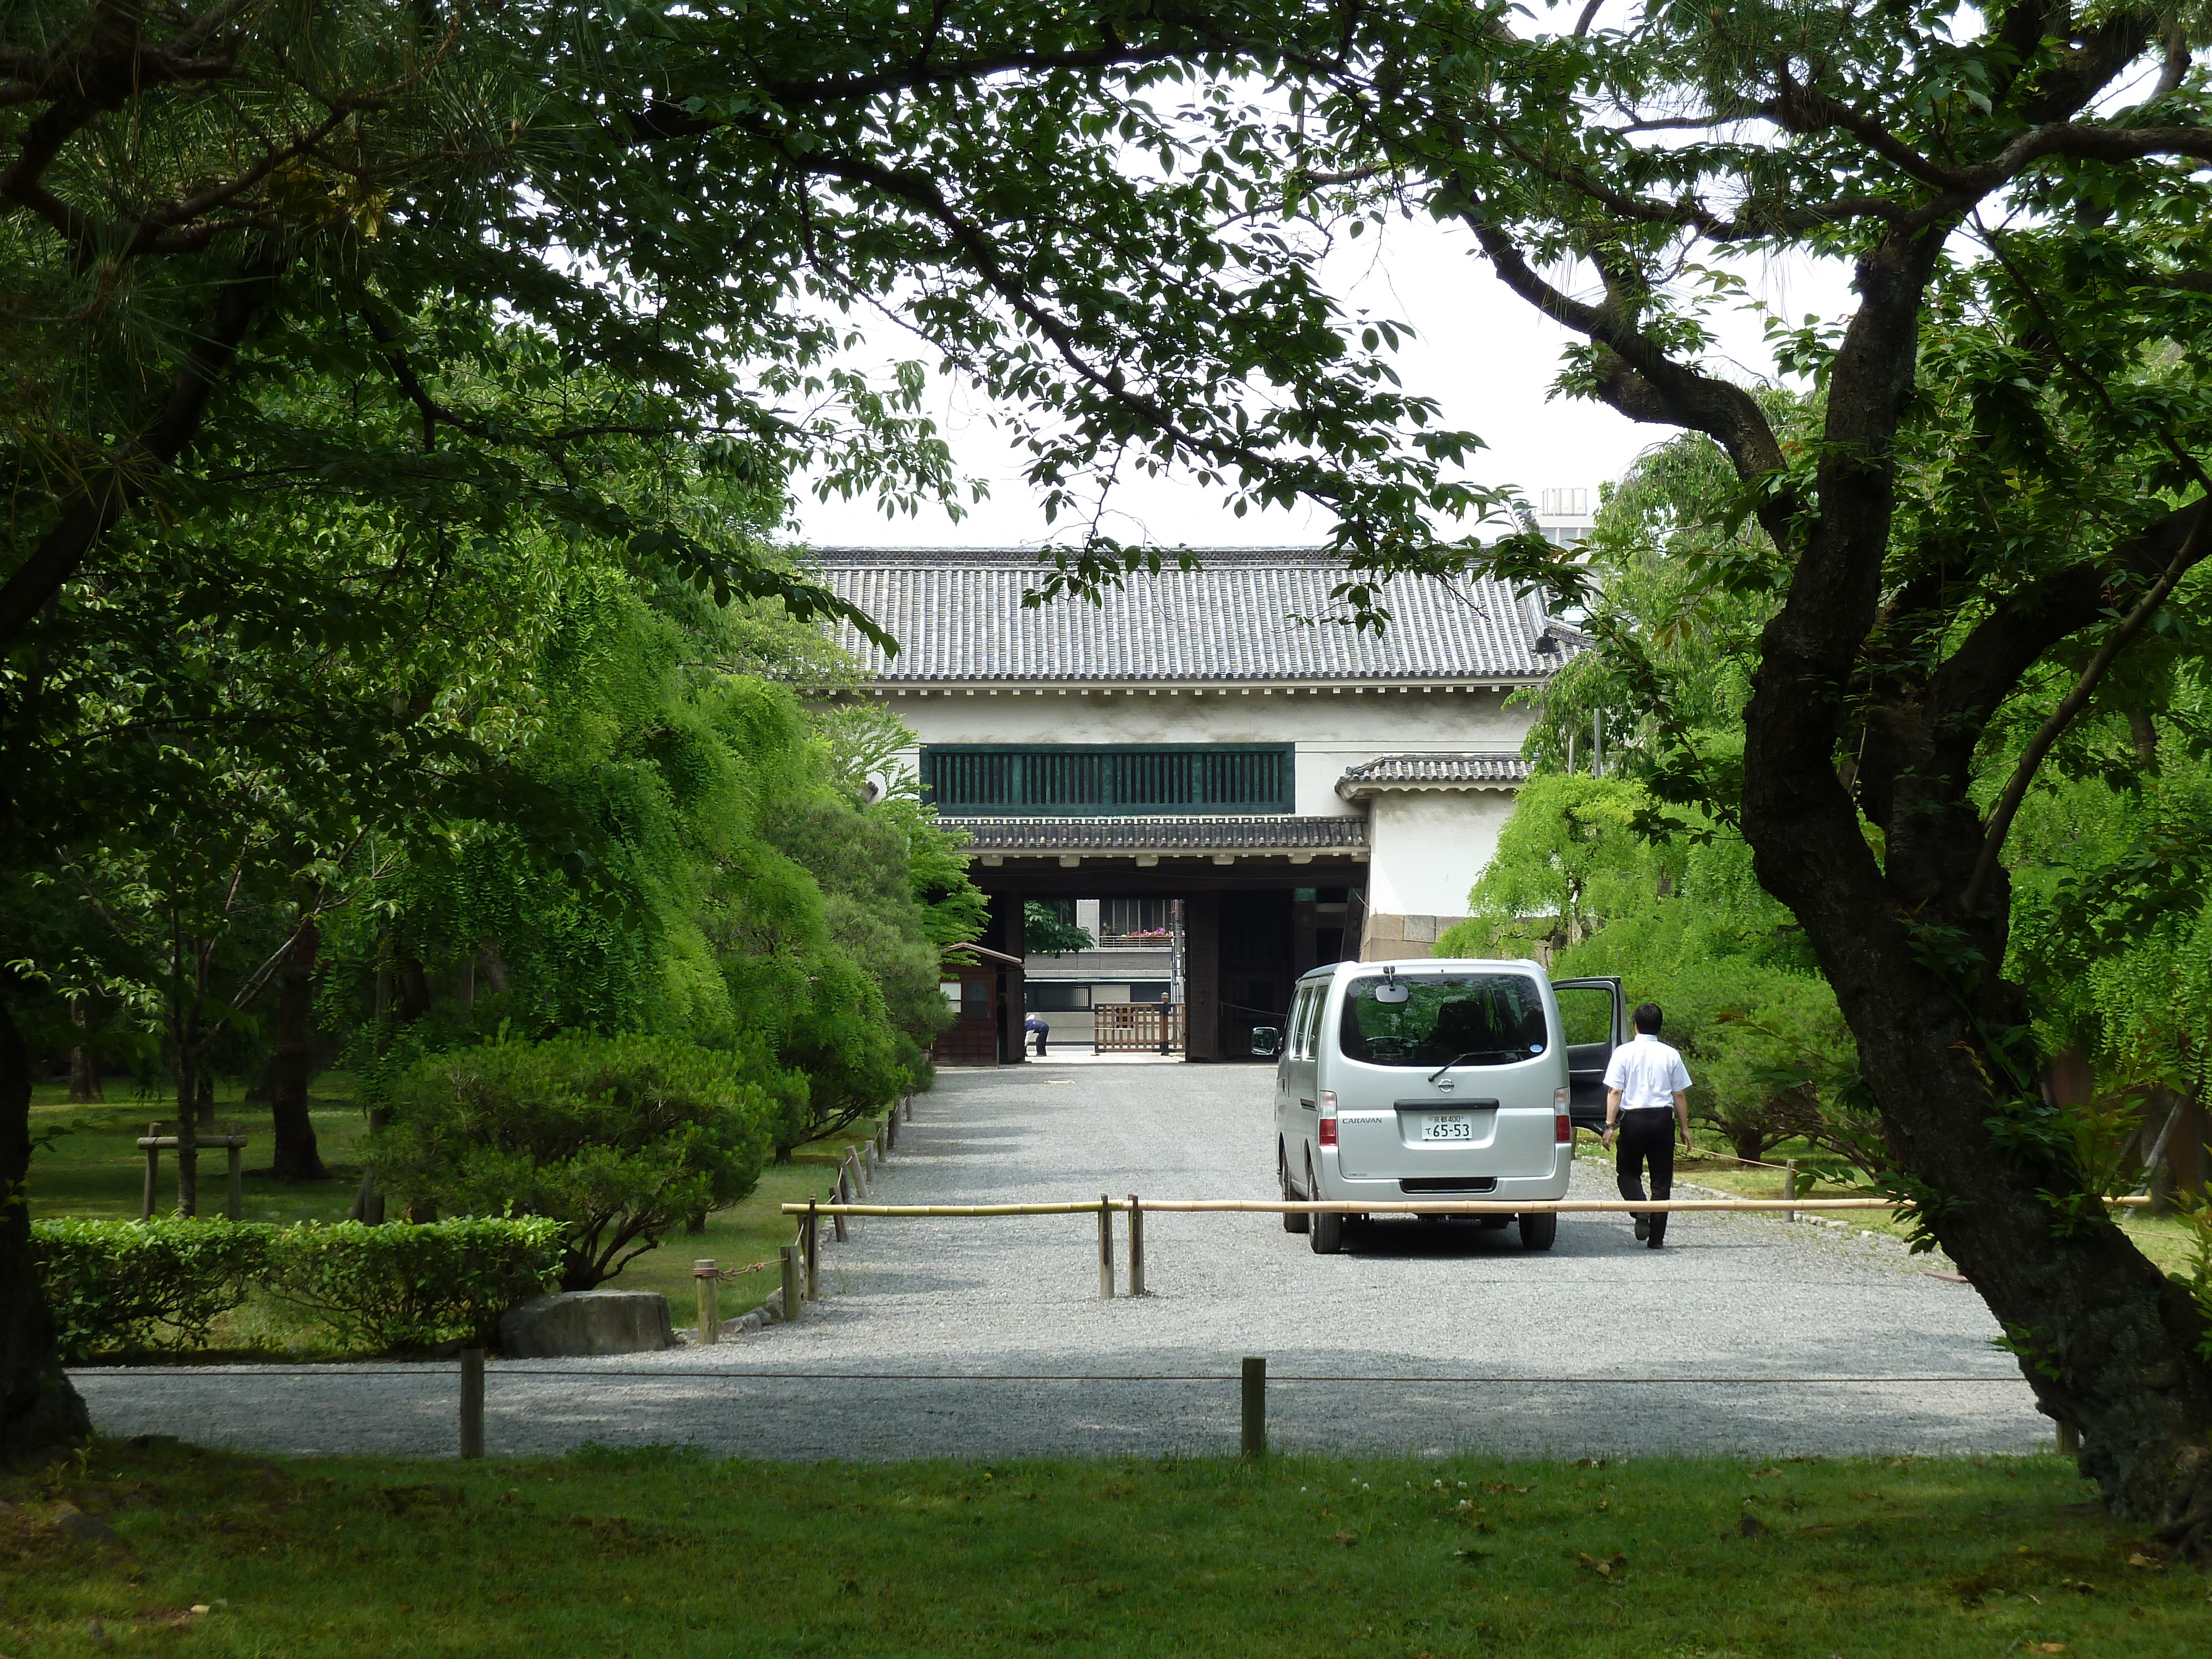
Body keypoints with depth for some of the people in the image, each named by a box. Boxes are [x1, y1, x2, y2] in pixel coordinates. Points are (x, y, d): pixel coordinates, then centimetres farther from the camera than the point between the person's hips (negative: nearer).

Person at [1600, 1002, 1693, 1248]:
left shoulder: (1624, 1053, -3)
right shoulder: (1671, 1055, 3)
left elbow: (1614, 1091, -7)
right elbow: (1680, 1095, 6)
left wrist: (1610, 1124, -5)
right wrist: (1684, 1128, 14)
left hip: (1633, 1118, -1)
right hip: (1663, 1118, 1)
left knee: (1628, 1171, 14)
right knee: (1661, 1178, 7)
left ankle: (1640, 1209, -15)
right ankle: (1657, 1236, 5)